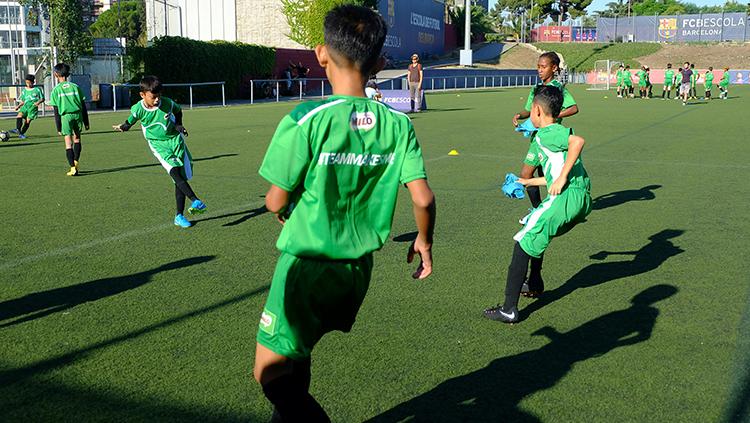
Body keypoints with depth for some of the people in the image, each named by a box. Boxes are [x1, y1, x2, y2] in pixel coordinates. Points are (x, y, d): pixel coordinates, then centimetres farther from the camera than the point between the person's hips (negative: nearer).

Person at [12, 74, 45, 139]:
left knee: (27, 121, -9)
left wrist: (38, 102, -14)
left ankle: (22, 133, 4)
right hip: (25, 106, 3)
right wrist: (18, 106, 7)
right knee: (19, 115, -24)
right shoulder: (24, 90, 15)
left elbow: (42, 99, 6)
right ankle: (18, 130, -34)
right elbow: (22, 101, 22)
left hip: (33, 107, -3)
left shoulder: (37, 89, 4)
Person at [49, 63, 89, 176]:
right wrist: (86, 122, 13)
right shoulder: (75, 87, 6)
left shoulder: (56, 90, 0)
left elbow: (56, 111, 0)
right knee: (77, 138, 22)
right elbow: (83, 106, 7)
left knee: (68, 142, 1)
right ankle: (76, 161, 17)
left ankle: (73, 168, -4)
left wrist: (58, 127, 4)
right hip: (78, 115, 2)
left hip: (66, 116, -2)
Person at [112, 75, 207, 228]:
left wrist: (179, 125, 1)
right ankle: (196, 201, -34)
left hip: (175, 139, 2)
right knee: (175, 172, -27)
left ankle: (179, 216, 6)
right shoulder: (138, 109, -10)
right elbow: (130, 122, 9)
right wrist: (122, 127, -7)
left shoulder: (167, 103, -7)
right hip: (158, 144, -2)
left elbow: (178, 111, 14)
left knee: (181, 178, -1)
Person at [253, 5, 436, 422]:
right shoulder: (398, 124, -6)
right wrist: (425, 241, 13)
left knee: (270, 372, 5)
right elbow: (424, 199, -7)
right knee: (297, 362, 26)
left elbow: (276, 201, -13)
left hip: (306, 267, -6)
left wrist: (281, 205, 11)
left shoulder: (306, 121, -19)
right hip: (359, 267, 6)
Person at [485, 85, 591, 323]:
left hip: (568, 197, -10)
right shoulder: (549, 135, 24)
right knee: (536, 235, 30)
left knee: (522, 244, -4)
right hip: (582, 199, 10)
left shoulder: (546, 134, -6)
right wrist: (528, 183, 42)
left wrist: (561, 179, -21)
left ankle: (509, 310, -5)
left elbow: (578, 141, -25)